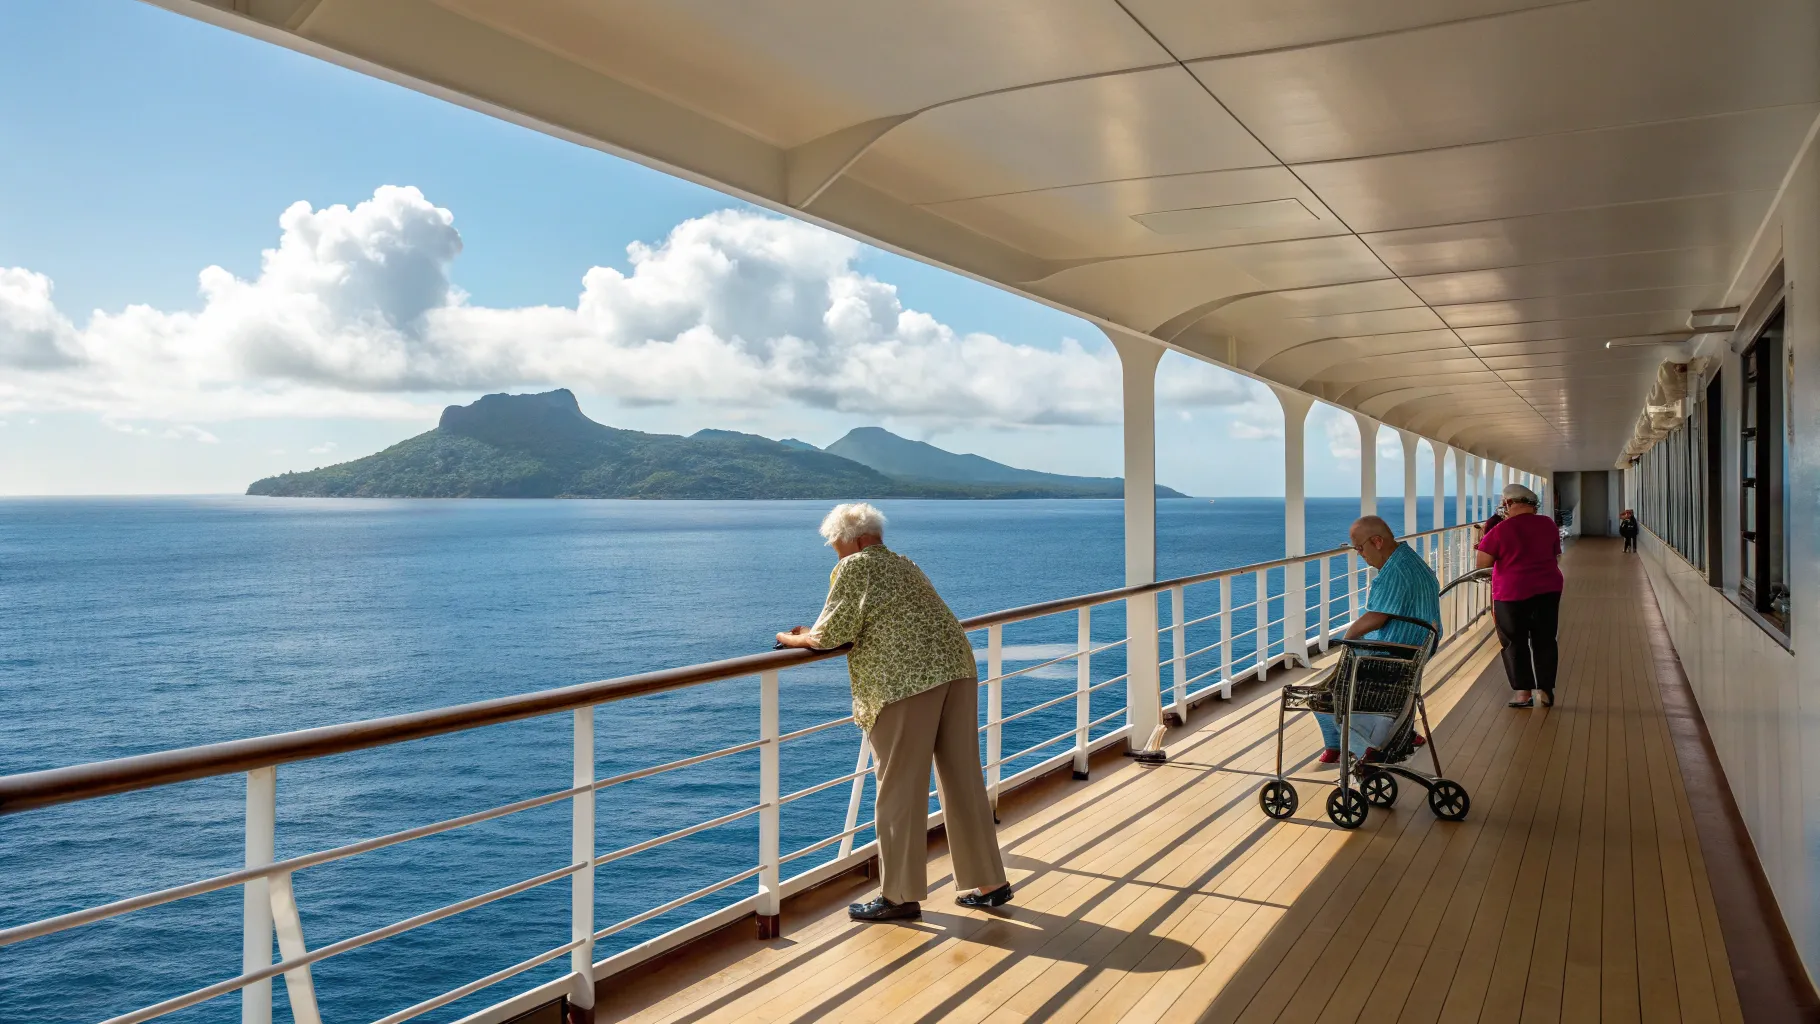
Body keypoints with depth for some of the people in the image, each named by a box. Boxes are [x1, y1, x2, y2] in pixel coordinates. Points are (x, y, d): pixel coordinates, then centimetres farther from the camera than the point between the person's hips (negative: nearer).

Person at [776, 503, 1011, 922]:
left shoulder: (854, 566, 2)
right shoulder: (904, 564, 26)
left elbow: (829, 634, -2)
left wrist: (795, 639, 19)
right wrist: (817, 633, 36)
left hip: (907, 679, -8)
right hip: (957, 667, 8)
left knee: (899, 790, 2)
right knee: (964, 781, 12)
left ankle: (900, 896, 10)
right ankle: (988, 883, 19)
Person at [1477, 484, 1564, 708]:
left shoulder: (1500, 531, -15)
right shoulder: (1548, 524, 1)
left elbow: (1482, 563, -12)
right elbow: (1556, 556, 14)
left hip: (1512, 593, -4)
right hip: (1548, 590, 5)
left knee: (1514, 642, 8)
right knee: (1545, 640, 12)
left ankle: (1523, 691, 9)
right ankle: (1546, 691, 14)